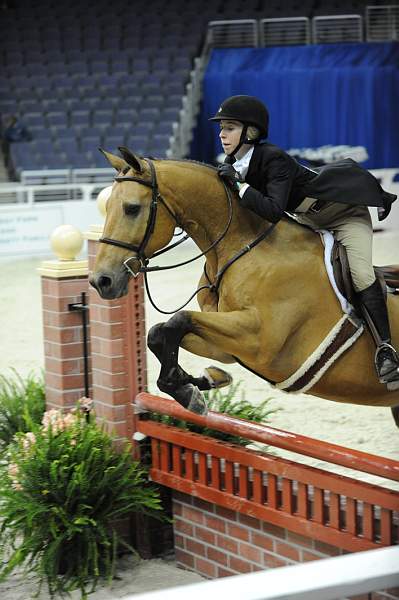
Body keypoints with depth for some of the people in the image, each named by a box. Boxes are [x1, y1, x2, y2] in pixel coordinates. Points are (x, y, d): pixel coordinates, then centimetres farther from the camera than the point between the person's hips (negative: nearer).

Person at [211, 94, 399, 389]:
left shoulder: (273, 159, -32)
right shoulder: (234, 165, -7)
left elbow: (274, 211, -43)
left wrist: (239, 185, -43)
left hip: (345, 212, -9)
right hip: (308, 221, 9)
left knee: (360, 273, -25)